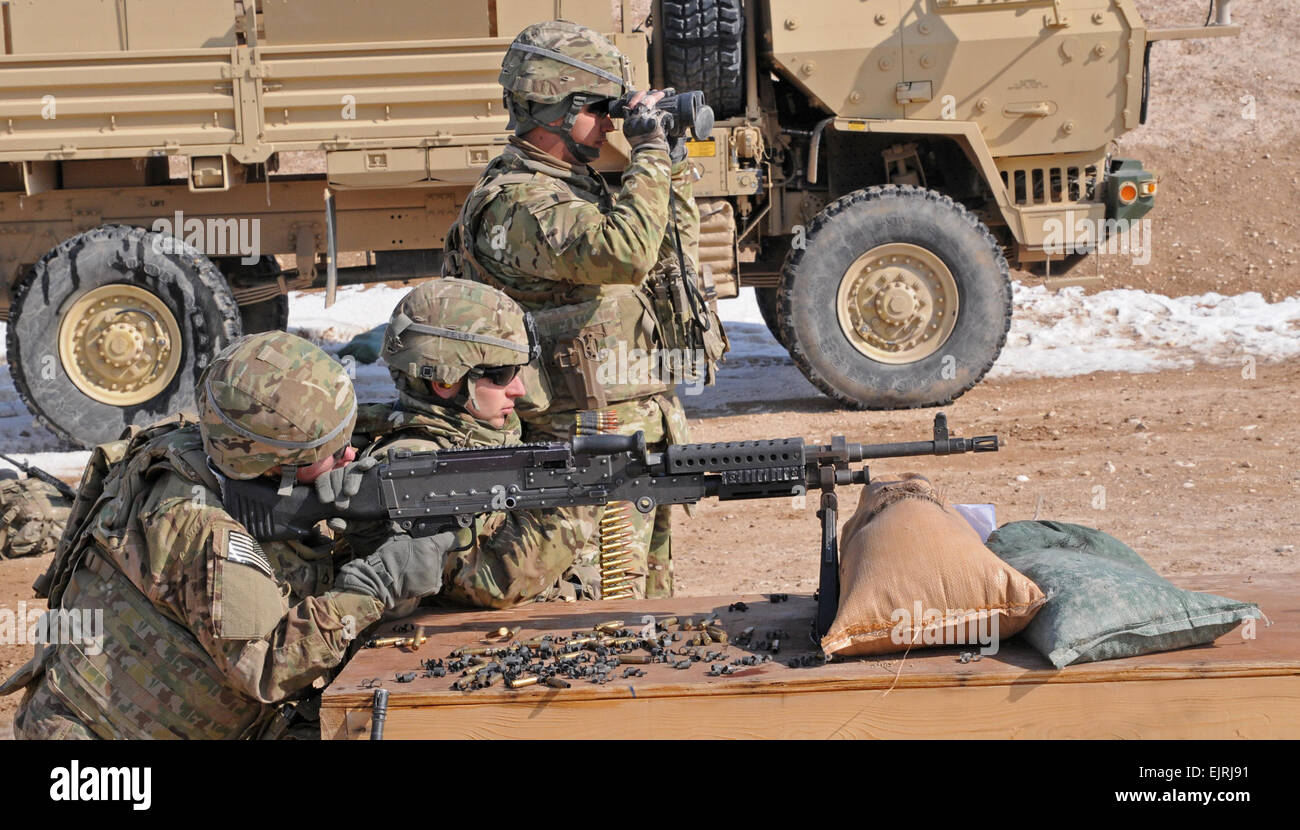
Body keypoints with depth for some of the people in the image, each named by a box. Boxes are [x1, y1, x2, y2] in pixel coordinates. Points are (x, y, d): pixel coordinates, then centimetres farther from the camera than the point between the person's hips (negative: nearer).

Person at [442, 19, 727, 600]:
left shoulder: (579, 186, 15)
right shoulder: (516, 204, -17)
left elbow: (673, 256, 26)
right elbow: (624, 252, -34)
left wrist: (674, 167, 14)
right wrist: (649, 153, -21)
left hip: (638, 435, 10)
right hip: (590, 439, -10)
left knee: (651, 596, 18)